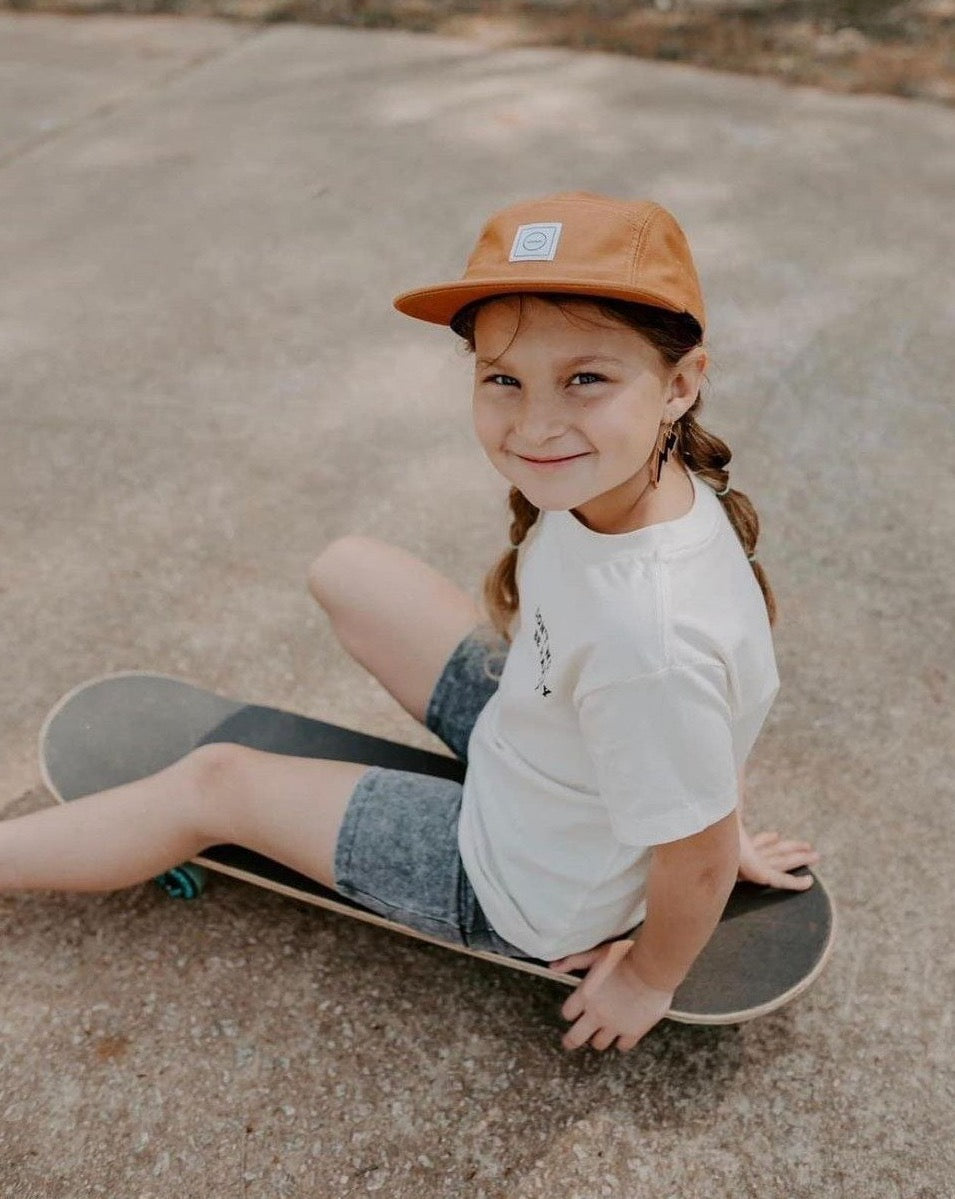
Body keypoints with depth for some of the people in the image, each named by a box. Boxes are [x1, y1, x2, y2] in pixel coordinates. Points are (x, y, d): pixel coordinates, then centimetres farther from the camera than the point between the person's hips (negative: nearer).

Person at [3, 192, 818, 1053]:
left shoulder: (645, 642, -43)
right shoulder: (642, 478, -19)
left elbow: (699, 865, -28)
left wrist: (648, 978, -7)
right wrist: (724, 828, 10)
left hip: (529, 891, -6)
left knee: (214, 783, 5)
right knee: (347, 570, 14)